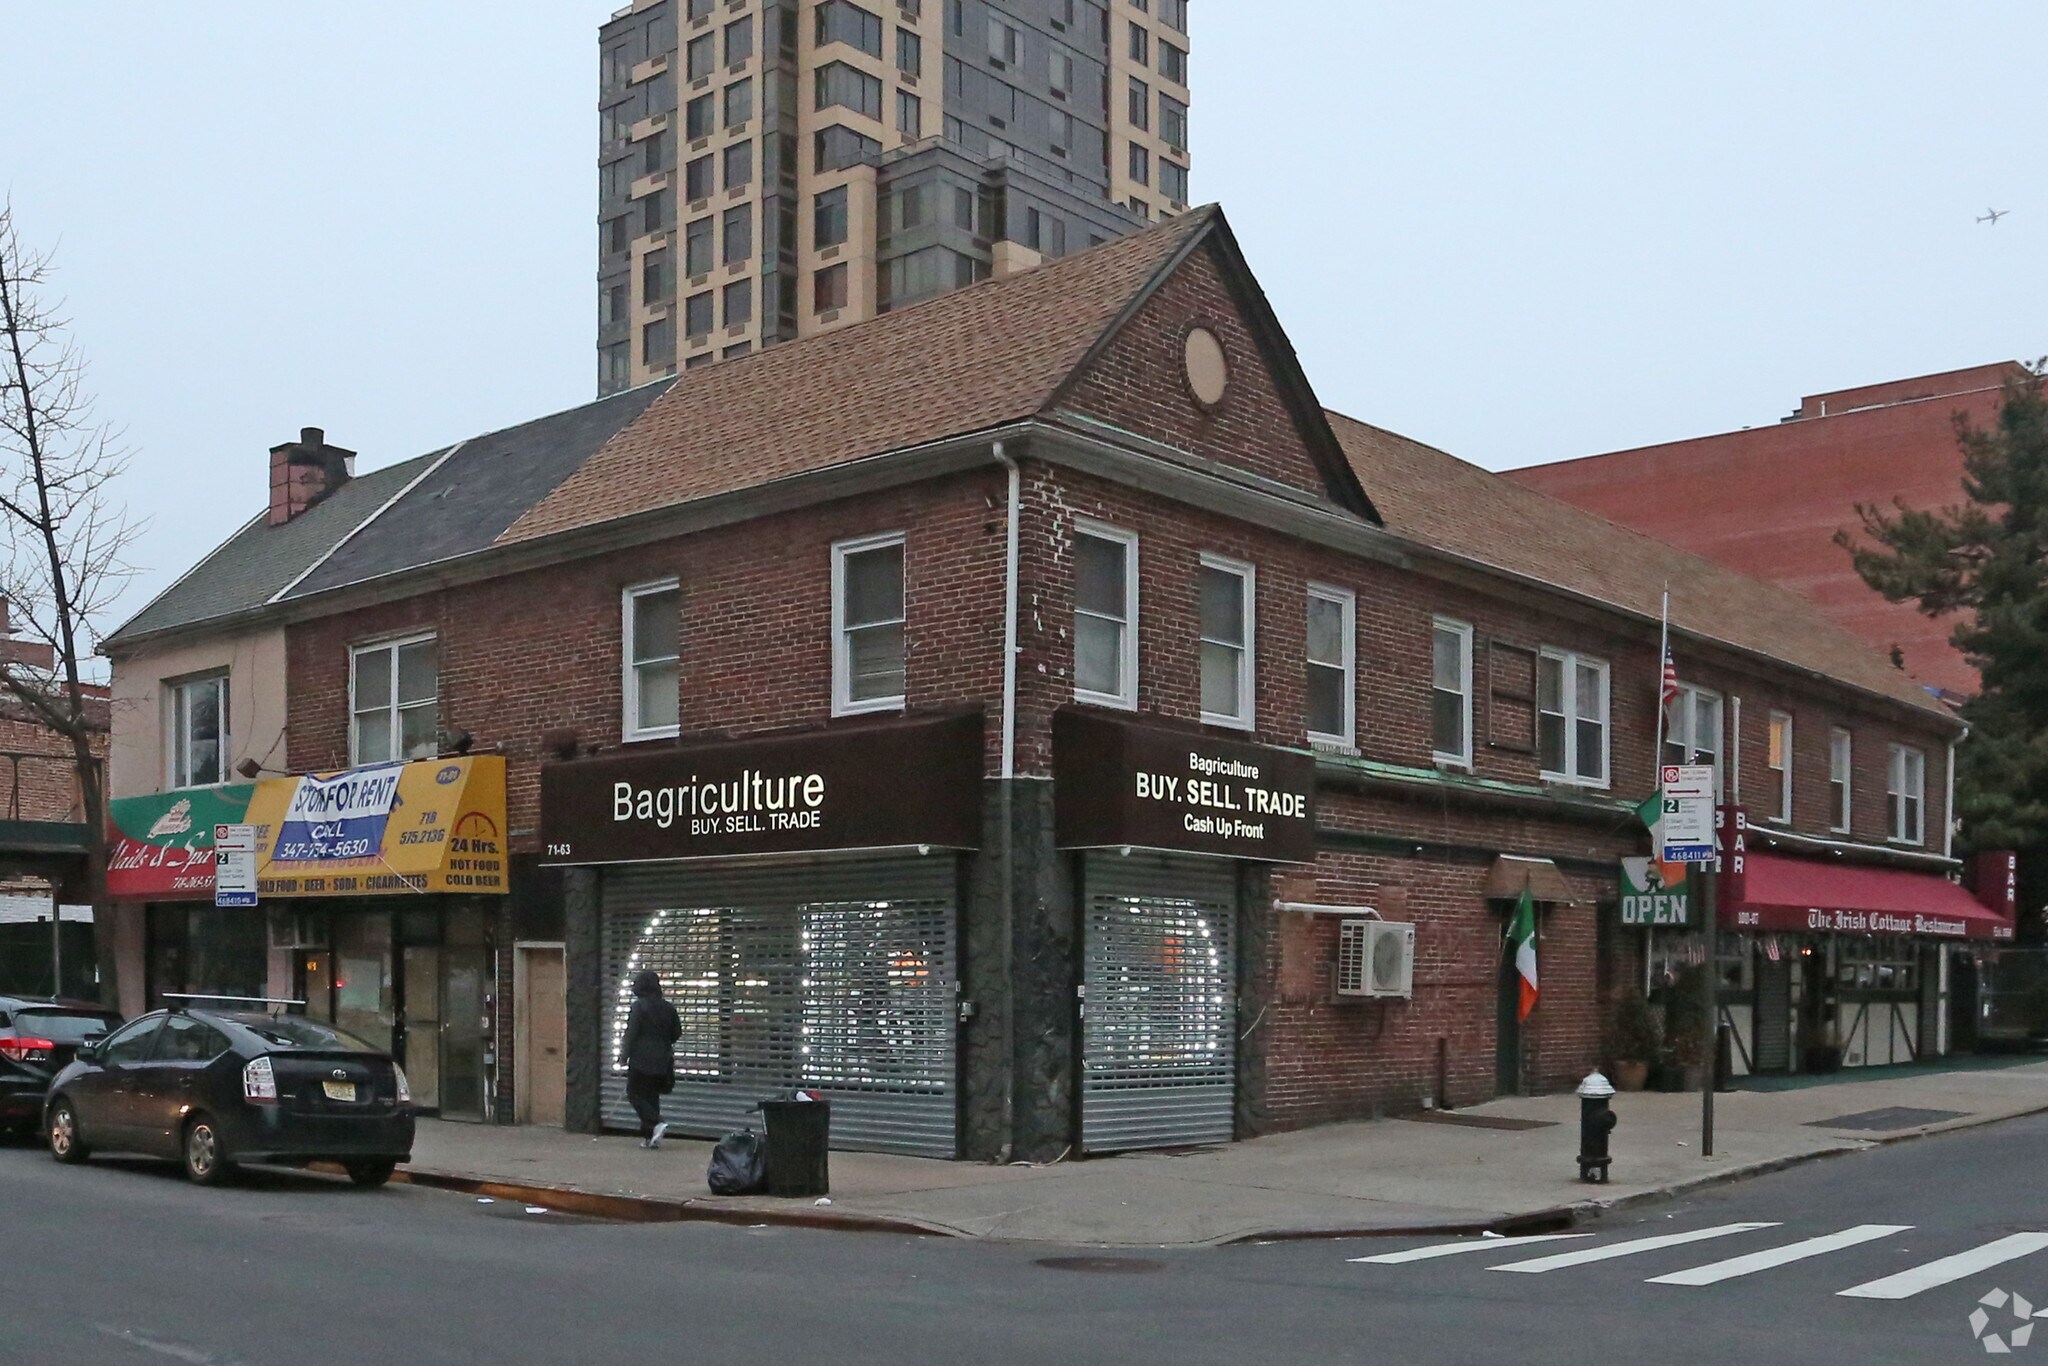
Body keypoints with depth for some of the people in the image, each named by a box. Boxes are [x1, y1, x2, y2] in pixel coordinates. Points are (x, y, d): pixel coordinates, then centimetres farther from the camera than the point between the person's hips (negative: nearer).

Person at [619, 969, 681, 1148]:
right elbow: (677, 1033, 13)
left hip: (641, 1060, -6)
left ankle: (656, 1124, -17)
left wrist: (624, 1056, -5)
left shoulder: (639, 1006, -10)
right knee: (652, 1096, 13)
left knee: (634, 1094, 2)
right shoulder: (667, 1008, 7)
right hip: (662, 1061, 6)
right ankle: (648, 1137, 9)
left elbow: (631, 1033, -12)